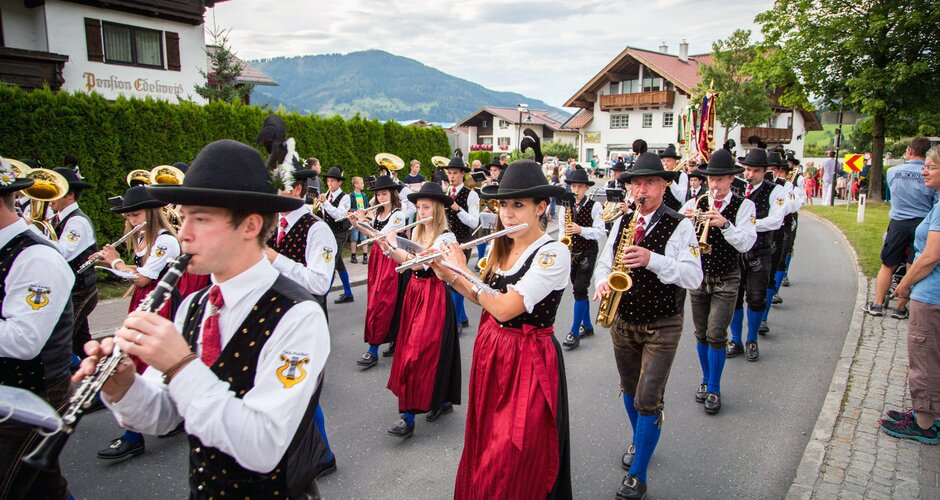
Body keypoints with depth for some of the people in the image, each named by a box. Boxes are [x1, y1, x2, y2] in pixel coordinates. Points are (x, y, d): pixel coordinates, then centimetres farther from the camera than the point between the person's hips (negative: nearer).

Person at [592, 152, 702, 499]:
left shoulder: (680, 226, -12)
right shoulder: (622, 222, 3)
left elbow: (693, 278, -19)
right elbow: (604, 263, 9)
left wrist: (652, 259, -31)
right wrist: (602, 282, -14)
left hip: (661, 327, -5)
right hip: (623, 322, 5)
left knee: (648, 400, -5)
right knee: (630, 390, 21)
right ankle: (640, 441, 47)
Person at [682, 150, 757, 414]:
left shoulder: (743, 206, -6)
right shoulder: (695, 203, -1)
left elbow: (745, 244, -17)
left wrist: (724, 223, -32)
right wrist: (684, 219, -27)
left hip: (726, 280, -2)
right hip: (698, 277, 3)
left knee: (716, 335, -5)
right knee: (701, 334, 11)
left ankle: (714, 389, 10)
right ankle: (706, 380, 30)